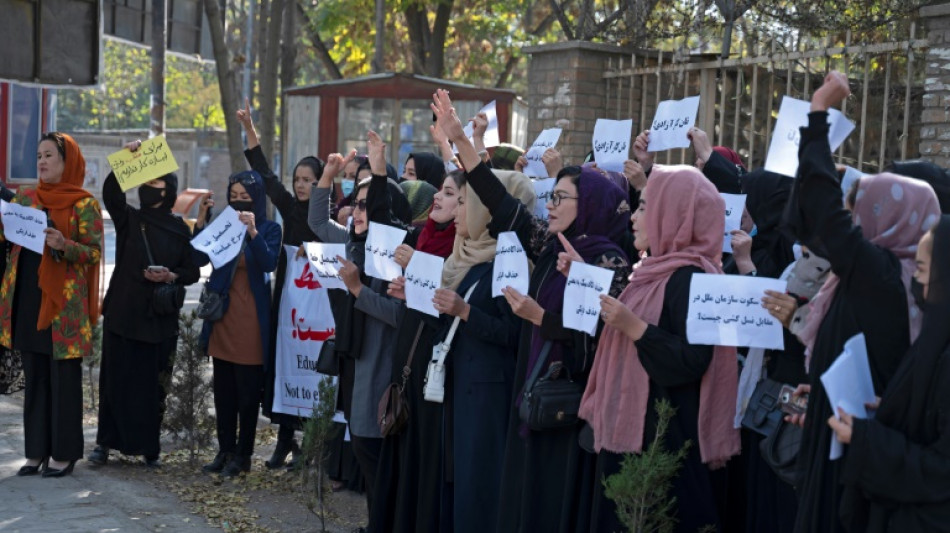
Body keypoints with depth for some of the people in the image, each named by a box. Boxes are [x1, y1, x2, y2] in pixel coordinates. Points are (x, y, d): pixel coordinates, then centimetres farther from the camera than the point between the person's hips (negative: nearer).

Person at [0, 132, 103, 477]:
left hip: (64, 303, -5)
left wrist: (64, 245, -26)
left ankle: (64, 452, 8)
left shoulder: (84, 204, -5)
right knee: (34, 377, 10)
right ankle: (37, 450, 17)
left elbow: (94, 252, -9)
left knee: (64, 378, 0)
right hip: (28, 298, 5)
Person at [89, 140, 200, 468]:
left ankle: (149, 447, 12)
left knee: (152, 383, 3)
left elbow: (193, 272, 6)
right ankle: (106, 442, 10)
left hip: (160, 316, 0)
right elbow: (111, 193, -15)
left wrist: (171, 276, -13)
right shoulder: (128, 218, 5)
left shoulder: (180, 229, 6)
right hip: (122, 311, 0)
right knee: (115, 378, 1)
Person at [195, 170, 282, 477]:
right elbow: (199, 259, -1)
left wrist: (253, 231, -28)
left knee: (248, 393, 1)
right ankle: (225, 450, 20)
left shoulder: (269, 229, -2)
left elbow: (269, 263, -17)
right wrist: (201, 222, -11)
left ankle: (242, 455, 11)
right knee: (223, 391, 10)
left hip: (251, 322, -4)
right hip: (222, 317, 4)